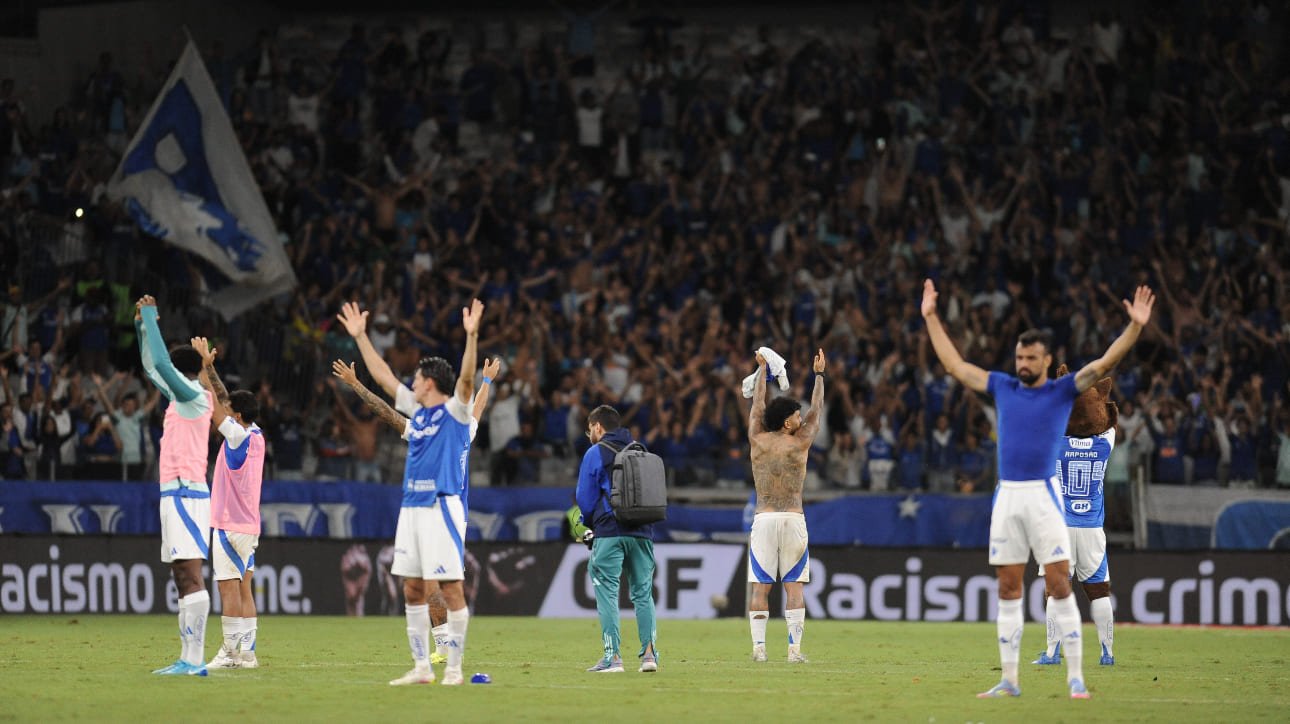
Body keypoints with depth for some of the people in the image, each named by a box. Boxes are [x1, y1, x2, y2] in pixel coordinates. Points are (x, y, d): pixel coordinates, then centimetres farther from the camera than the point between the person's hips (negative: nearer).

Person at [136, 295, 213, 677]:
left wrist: (150, 315, -9)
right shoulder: (181, 397, 17)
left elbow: (160, 362, -18)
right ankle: (188, 658, 9)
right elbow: (153, 366, 30)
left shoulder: (194, 397, -8)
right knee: (183, 579, 8)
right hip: (176, 492, 10)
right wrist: (143, 324, 26)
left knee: (191, 577, -13)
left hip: (185, 493, -10)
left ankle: (195, 659, -19)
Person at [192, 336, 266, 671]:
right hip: (248, 525, 9)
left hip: (230, 526, -9)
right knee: (243, 589, 7)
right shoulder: (256, 436, 9)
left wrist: (203, 367, -7)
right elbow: (222, 399, 17)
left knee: (229, 588, -8)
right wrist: (209, 366, 15)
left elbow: (212, 404, -13)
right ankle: (247, 652, 5)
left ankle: (232, 651, -10)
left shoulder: (238, 436, -13)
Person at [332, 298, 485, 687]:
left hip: (443, 506, -8)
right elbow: (383, 375, 24)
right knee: (413, 591, 7)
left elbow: (466, 379, -21)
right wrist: (360, 336, 27)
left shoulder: (454, 411, -3)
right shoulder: (417, 410, 16)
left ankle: (454, 668, -4)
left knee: (450, 588, -7)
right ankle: (421, 667, 12)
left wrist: (471, 336, -33)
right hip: (412, 507, 8)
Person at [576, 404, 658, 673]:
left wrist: (589, 523, 19)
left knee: (607, 592, -2)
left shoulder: (595, 453, 0)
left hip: (609, 532, -5)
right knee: (643, 593, 9)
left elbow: (585, 499, 0)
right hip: (642, 533, 5)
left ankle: (613, 657, -9)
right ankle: (649, 652, -1)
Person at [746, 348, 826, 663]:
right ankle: (794, 647, -7)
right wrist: (819, 374, 26)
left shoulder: (757, 440, 2)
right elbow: (816, 410, 13)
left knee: (761, 586, 1)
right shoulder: (800, 443, -2)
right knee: (794, 586, 0)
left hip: (763, 518, 1)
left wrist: (763, 370, 31)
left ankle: (759, 646, -7)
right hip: (793, 518, -1)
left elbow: (758, 404, 17)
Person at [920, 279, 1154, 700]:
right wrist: (930, 317, 22)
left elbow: (1105, 362, -7)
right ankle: (1009, 680, 10)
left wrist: (1135, 326, -19)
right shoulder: (1002, 387, 12)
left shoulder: (1063, 390, 2)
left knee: (1059, 586, -7)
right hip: (1006, 496, 4)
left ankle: (1075, 678, -6)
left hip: (1042, 495, -4)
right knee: (1008, 590, 6)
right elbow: (954, 364, 20)